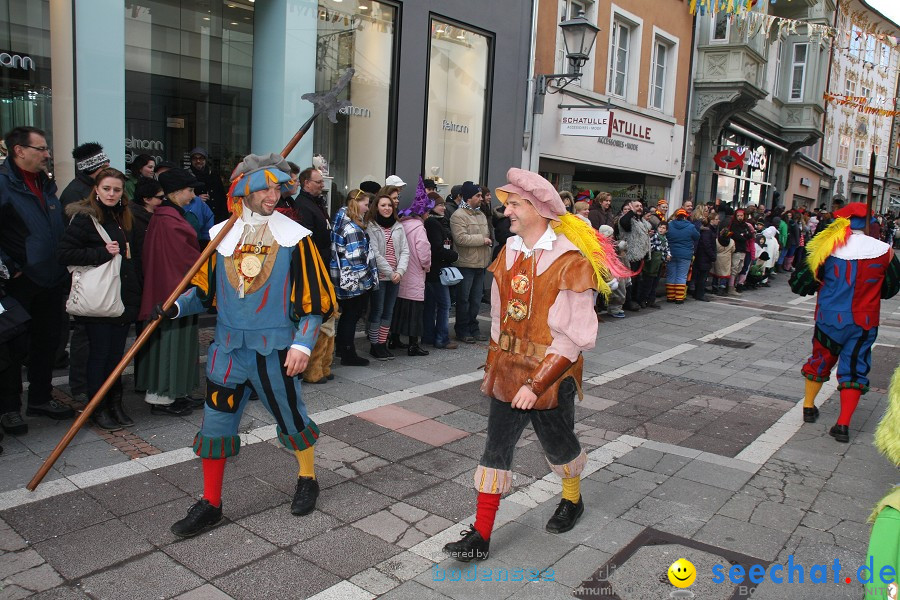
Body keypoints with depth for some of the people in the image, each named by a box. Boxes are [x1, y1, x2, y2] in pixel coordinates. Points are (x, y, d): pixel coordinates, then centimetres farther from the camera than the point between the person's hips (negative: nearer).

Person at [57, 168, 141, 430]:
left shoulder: (125, 219, 13)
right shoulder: (85, 218, -7)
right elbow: (64, 253, -14)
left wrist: (135, 292, 13)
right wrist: (102, 253, -19)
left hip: (123, 298, 6)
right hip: (98, 300, -6)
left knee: (116, 353, 11)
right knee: (100, 354, 1)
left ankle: (115, 404, 21)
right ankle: (97, 409, 14)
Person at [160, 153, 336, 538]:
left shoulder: (294, 237, -7)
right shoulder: (222, 235, 3)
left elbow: (314, 299, -7)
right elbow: (205, 289, 11)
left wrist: (302, 344, -16)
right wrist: (178, 306, -7)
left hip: (274, 348, -3)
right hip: (228, 346, 3)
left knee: (291, 417, 10)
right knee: (216, 423, 6)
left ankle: (307, 480, 37)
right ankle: (210, 504, 22)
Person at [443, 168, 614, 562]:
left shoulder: (570, 261, -18)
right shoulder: (509, 252, 3)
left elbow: (573, 336, -19)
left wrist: (537, 383, -22)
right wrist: (492, 366, 13)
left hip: (551, 375, -5)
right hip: (508, 372, 5)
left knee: (558, 444, 17)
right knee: (496, 448, 6)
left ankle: (572, 501, 47)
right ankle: (480, 536, 16)